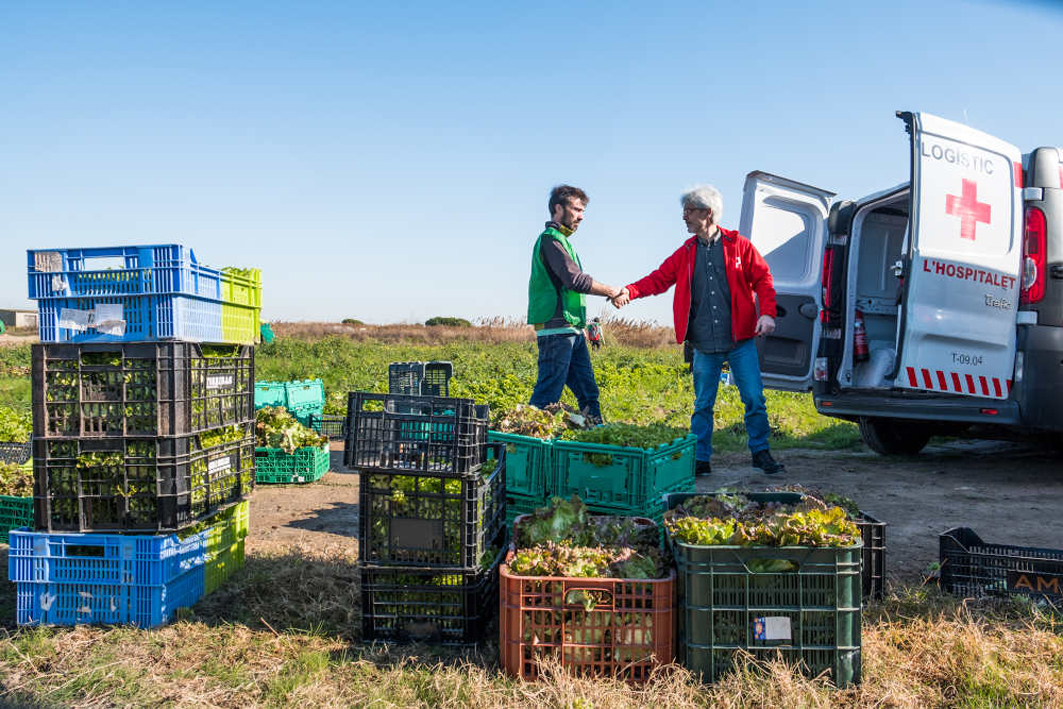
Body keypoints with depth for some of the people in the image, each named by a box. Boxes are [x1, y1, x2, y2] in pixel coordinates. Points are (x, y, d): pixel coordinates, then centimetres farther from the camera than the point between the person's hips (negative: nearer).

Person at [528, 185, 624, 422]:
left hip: (571, 330, 10)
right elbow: (576, 280, -22)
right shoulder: (550, 240, -11)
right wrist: (611, 291, -11)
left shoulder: (561, 240, 20)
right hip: (557, 329, -10)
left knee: (588, 391, 12)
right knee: (548, 393, -7)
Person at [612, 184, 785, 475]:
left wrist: (767, 313, -10)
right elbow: (660, 278, 5)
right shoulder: (686, 253, 10)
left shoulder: (738, 245, 1)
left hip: (741, 341, -2)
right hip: (705, 345, 2)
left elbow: (762, 279, 2)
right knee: (703, 405, 8)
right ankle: (700, 459, 18)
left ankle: (760, 453, 19)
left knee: (754, 399, 1)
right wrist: (630, 291, -11)